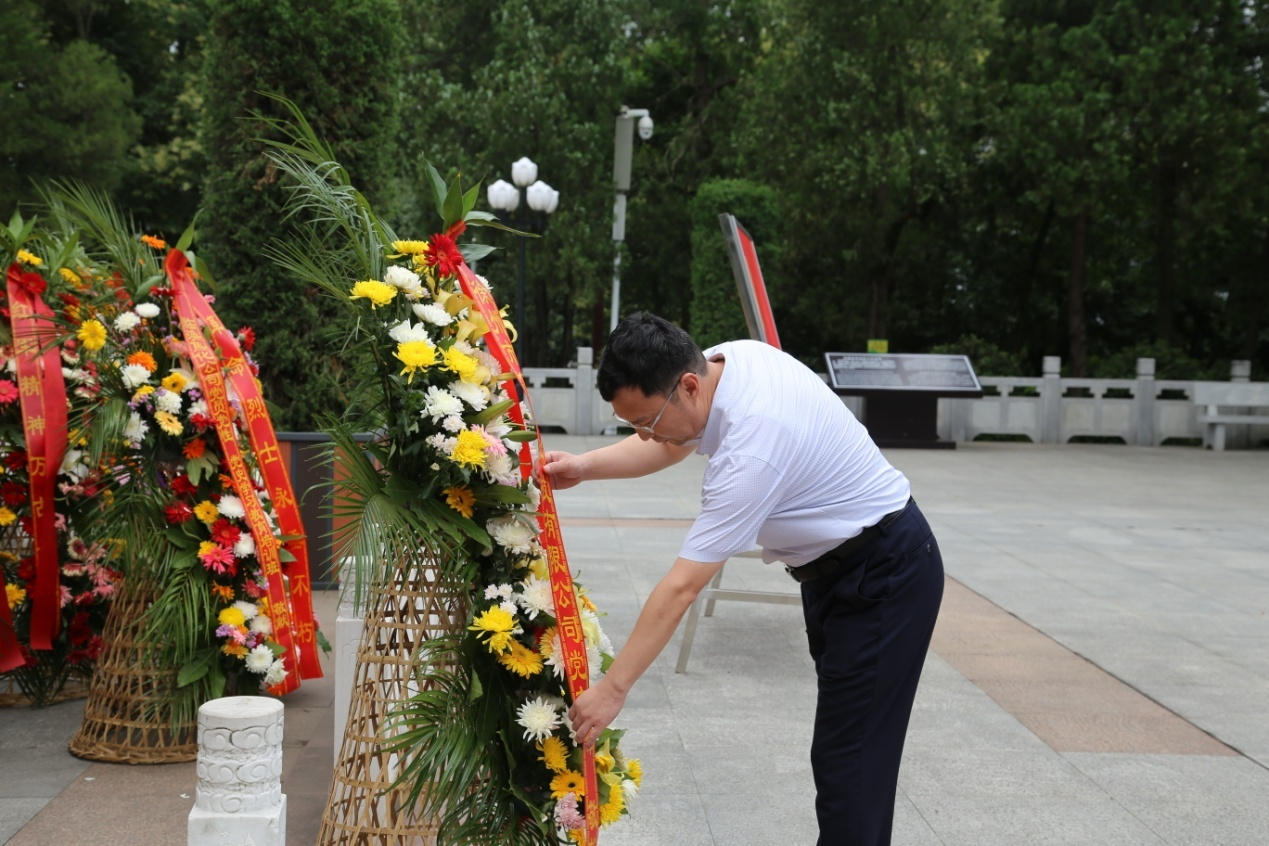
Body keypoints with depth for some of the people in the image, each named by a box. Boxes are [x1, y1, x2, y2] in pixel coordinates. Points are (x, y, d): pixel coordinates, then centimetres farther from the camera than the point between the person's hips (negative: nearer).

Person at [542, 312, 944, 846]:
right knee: (842, 746, 14)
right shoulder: (725, 360, -9)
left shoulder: (752, 446, -34)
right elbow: (672, 445, 11)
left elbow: (682, 586, -30)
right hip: (836, 566, 10)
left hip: (885, 578, -10)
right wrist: (584, 467, -5)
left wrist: (613, 688, -24)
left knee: (849, 761, -9)